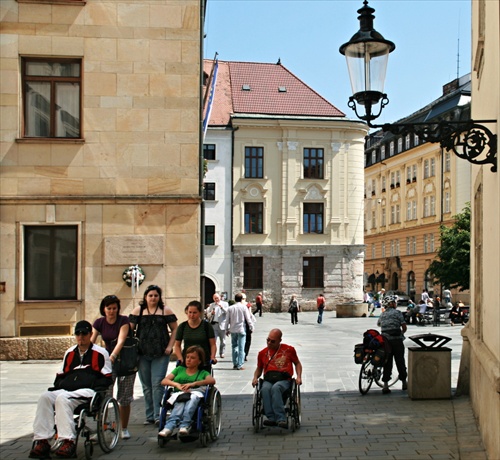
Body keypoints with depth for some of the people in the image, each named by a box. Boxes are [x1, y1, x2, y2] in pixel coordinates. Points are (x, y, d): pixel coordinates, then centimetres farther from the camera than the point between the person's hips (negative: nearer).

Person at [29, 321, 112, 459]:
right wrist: (58, 386, 9)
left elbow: (107, 379, 1)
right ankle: (42, 441, -30)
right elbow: (60, 376, 30)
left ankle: (68, 442, -39)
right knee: (45, 398, -23)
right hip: (66, 390, 6)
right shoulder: (70, 353, 25)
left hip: (87, 391, -6)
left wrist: (92, 387, -13)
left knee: (62, 398, -34)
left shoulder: (100, 353, 6)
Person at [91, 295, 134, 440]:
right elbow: (91, 342, -10)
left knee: (125, 398, 2)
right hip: (108, 360, 2)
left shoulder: (124, 321, -11)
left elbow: (121, 341, -25)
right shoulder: (99, 323, -1)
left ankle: (124, 429, 17)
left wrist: (113, 356, -41)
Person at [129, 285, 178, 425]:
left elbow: (174, 329, 7)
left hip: (161, 353, -2)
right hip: (142, 353, 2)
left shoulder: (165, 310, 5)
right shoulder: (138, 310, 9)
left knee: (157, 384, -9)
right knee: (146, 386, 8)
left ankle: (157, 415, -5)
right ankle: (149, 416, 17)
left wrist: (170, 347, -3)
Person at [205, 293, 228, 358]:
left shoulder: (225, 304, 7)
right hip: (214, 324, 1)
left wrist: (221, 307, -19)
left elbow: (227, 312, -7)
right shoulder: (211, 305, 14)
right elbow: (208, 315, 14)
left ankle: (222, 353, 17)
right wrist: (211, 313, -8)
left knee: (222, 341, 5)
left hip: (222, 324, -1)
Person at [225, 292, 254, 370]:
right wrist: (252, 328, 7)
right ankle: (240, 365, -4)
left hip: (233, 330, 3)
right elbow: (248, 319, -5)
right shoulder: (244, 307, -7)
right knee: (241, 348, -1)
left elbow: (227, 320, 6)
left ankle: (235, 364, 16)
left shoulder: (230, 308, 2)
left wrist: (227, 330, 16)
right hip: (241, 329, -3)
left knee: (234, 346, 15)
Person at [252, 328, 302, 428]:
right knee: (265, 388, -35)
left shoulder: (289, 349, 13)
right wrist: (255, 378, 8)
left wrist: (298, 377, 6)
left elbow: (297, 363, 22)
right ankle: (272, 418, -38)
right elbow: (259, 369, 28)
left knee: (276, 388, -38)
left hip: (284, 380, -2)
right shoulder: (262, 353, 18)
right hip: (268, 379, 2)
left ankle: (280, 419, -40)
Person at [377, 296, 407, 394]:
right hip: (396, 339, -4)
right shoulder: (397, 312, -4)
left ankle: (385, 386, 0)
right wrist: (401, 332, 14)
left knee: (387, 362, 6)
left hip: (385, 340, 4)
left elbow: (378, 324, 31)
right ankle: (404, 383, 19)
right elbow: (404, 327, -7)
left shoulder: (382, 314, 12)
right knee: (400, 361, 8)